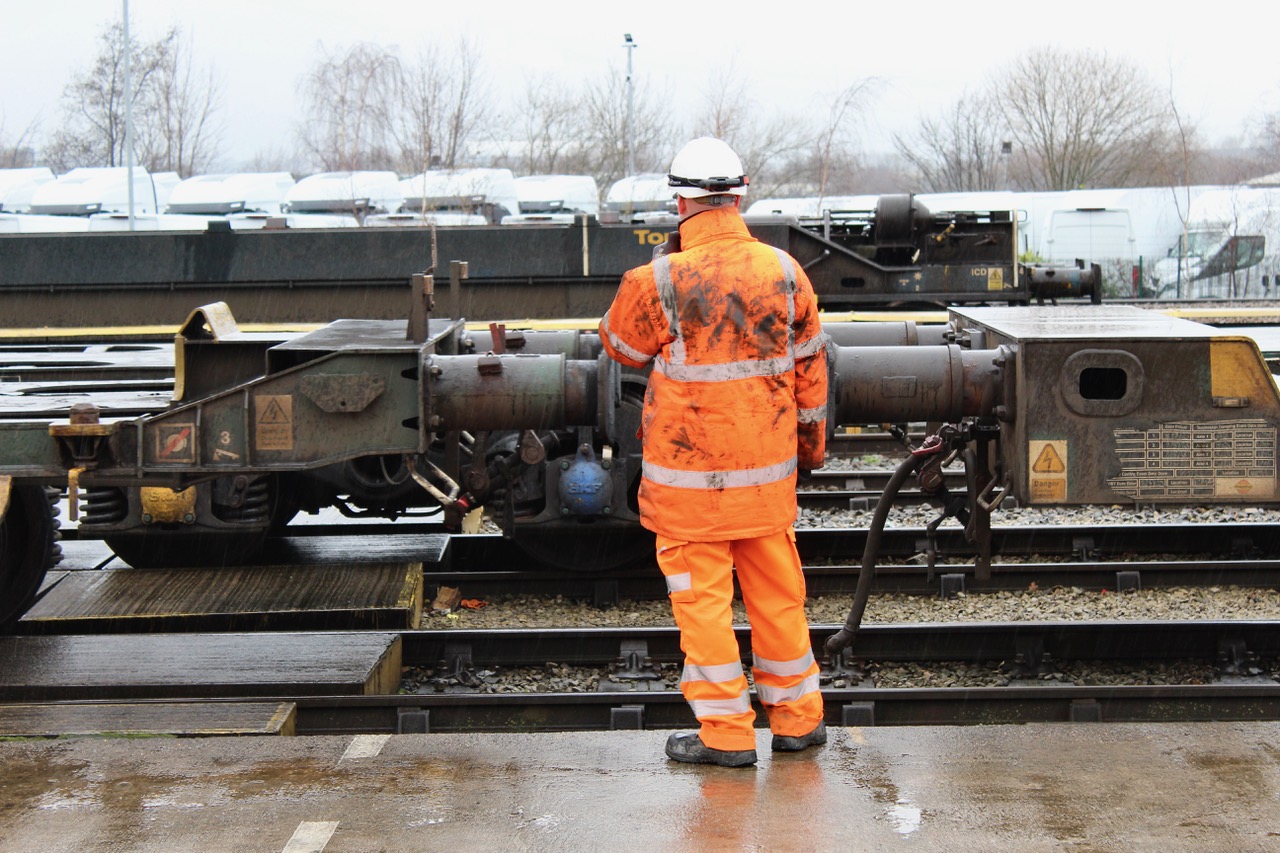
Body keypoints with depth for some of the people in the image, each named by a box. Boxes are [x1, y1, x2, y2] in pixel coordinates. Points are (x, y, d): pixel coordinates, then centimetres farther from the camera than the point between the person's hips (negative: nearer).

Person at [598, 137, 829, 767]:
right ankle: (797, 718, 26)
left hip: (689, 470, -4)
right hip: (769, 466, 4)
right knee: (777, 590, 15)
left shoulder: (660, 281, -15)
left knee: (702, 596, 5)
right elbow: (810, 365, 9)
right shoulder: (784, 270, -2)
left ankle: (727, 732, 10)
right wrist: (812, 441, 23)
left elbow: (619, 345, 5)